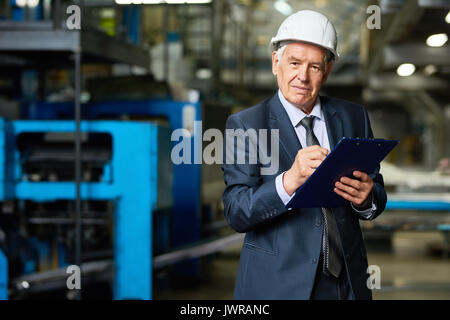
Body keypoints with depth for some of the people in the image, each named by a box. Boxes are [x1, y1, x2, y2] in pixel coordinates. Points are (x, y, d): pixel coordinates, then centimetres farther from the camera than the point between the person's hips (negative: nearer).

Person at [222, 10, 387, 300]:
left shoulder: (354, 118, 6)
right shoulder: (245, 125, -6)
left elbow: (378, 197, 6)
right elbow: (237, 213, -15)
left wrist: (365, 198, -17)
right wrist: (290, 181, -32)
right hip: (277, 285, -3)